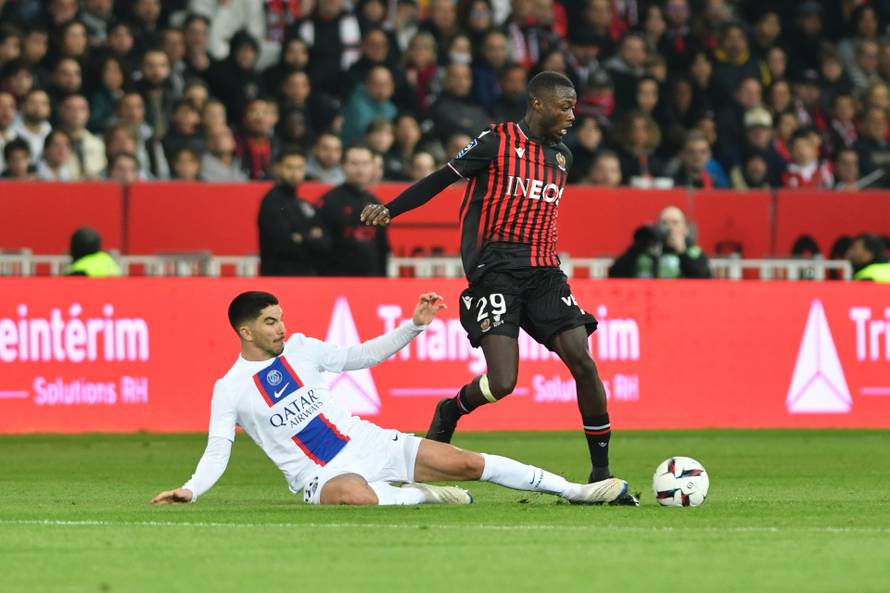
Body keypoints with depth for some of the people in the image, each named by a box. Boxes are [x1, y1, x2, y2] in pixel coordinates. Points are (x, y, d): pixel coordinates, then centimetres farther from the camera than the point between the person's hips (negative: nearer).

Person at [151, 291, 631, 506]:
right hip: (322, 476, -5)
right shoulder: (231, 388, -6)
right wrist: (192, 489, -26)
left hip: (367, 443, 5)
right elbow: (217, 450, -9)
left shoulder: (299, 349, 6)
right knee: (355, 496, -44)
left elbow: (362, 356, 13)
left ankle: (574, 490, 4)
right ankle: (421, 495, -16)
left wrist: (414, 327, 3)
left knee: (469, 464, -4)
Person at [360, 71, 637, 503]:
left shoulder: (562, 156, 15)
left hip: (544, 272, 6)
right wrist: (389, 209, -10)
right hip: (496, 270, -6)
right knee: (502, 383, -17)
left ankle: (601, 474, -1)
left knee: (583, 363, -10)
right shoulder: (497, 142, -3)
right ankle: (449, 414, 19)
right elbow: (442, 179, -1)